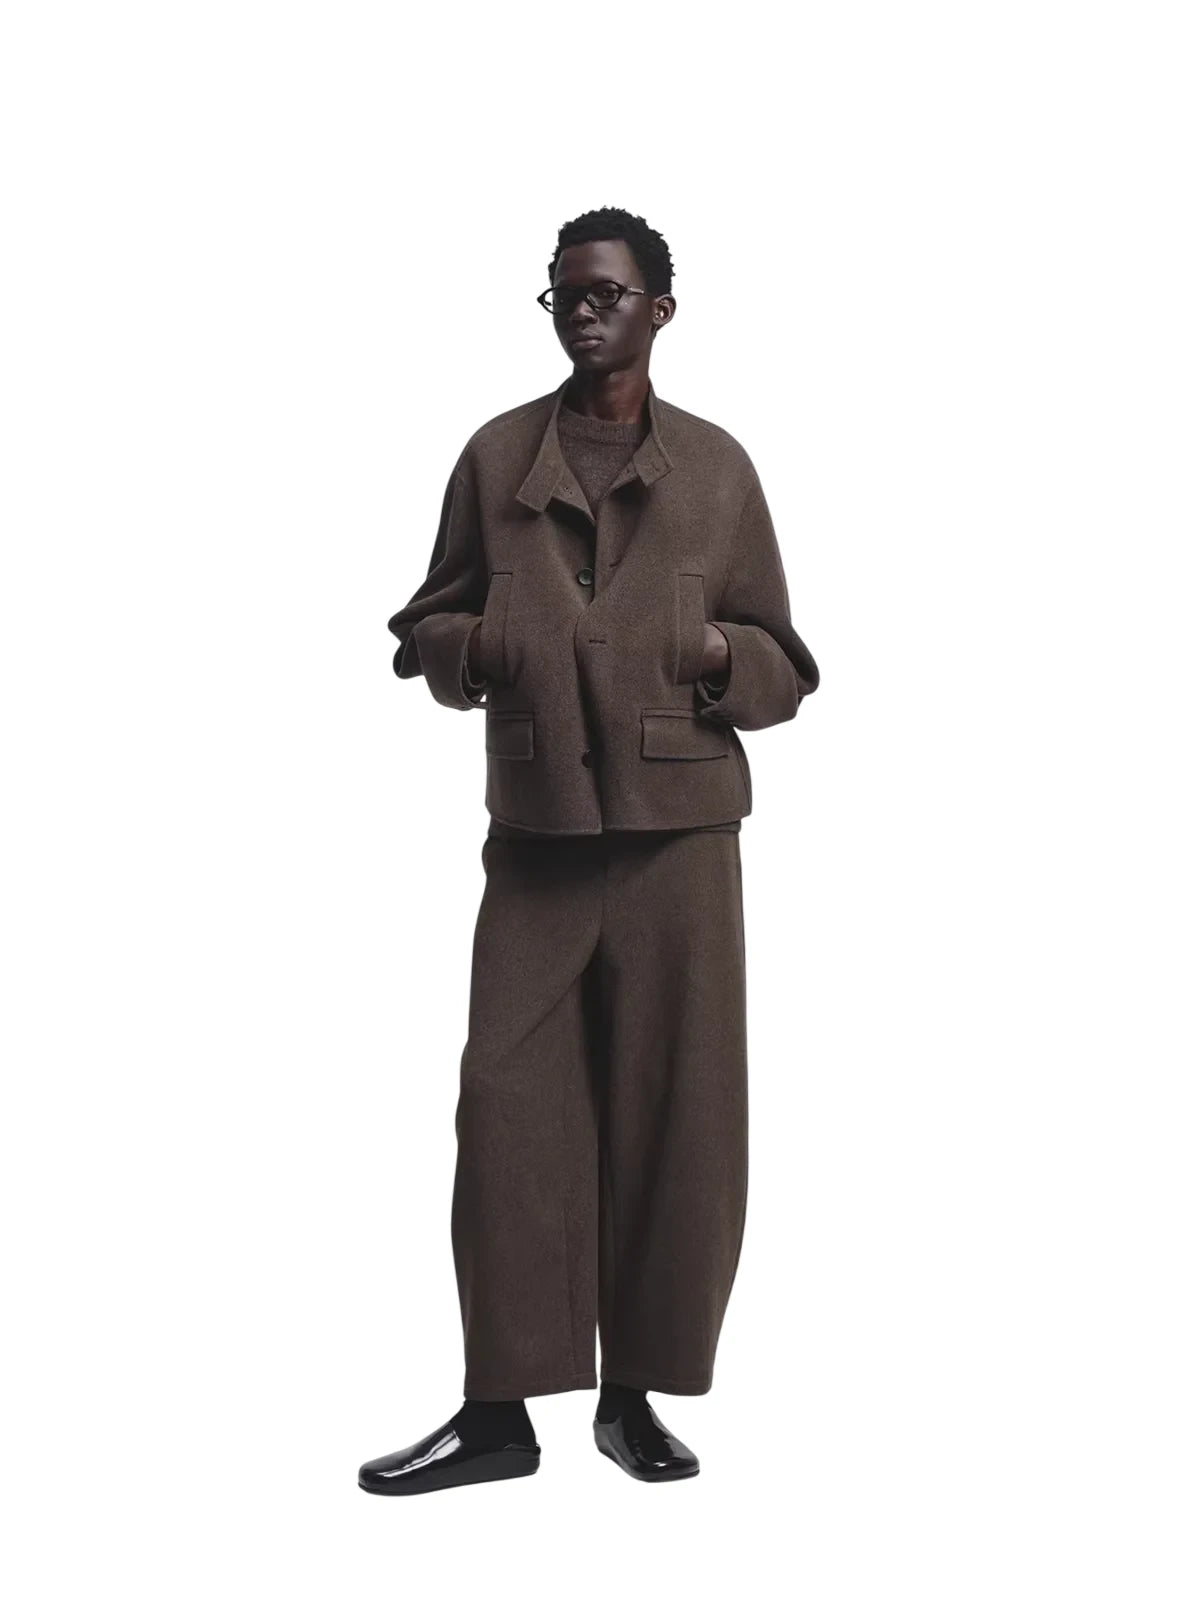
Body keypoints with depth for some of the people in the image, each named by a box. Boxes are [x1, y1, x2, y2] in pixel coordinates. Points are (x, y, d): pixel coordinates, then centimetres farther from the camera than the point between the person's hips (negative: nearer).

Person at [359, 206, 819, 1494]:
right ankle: (499, 1408, 9)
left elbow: (787, 667, 8)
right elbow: (426, 628, 12)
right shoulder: (494, 456, 7)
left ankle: (633, 1394, 17)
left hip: (678, 834, 0)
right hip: (534, 832, 1)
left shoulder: (717, 466, 5)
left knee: (673, 1112, 3)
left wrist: (725, 654, -13)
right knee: (510, 1105, -1)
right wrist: (473, 647, -10)